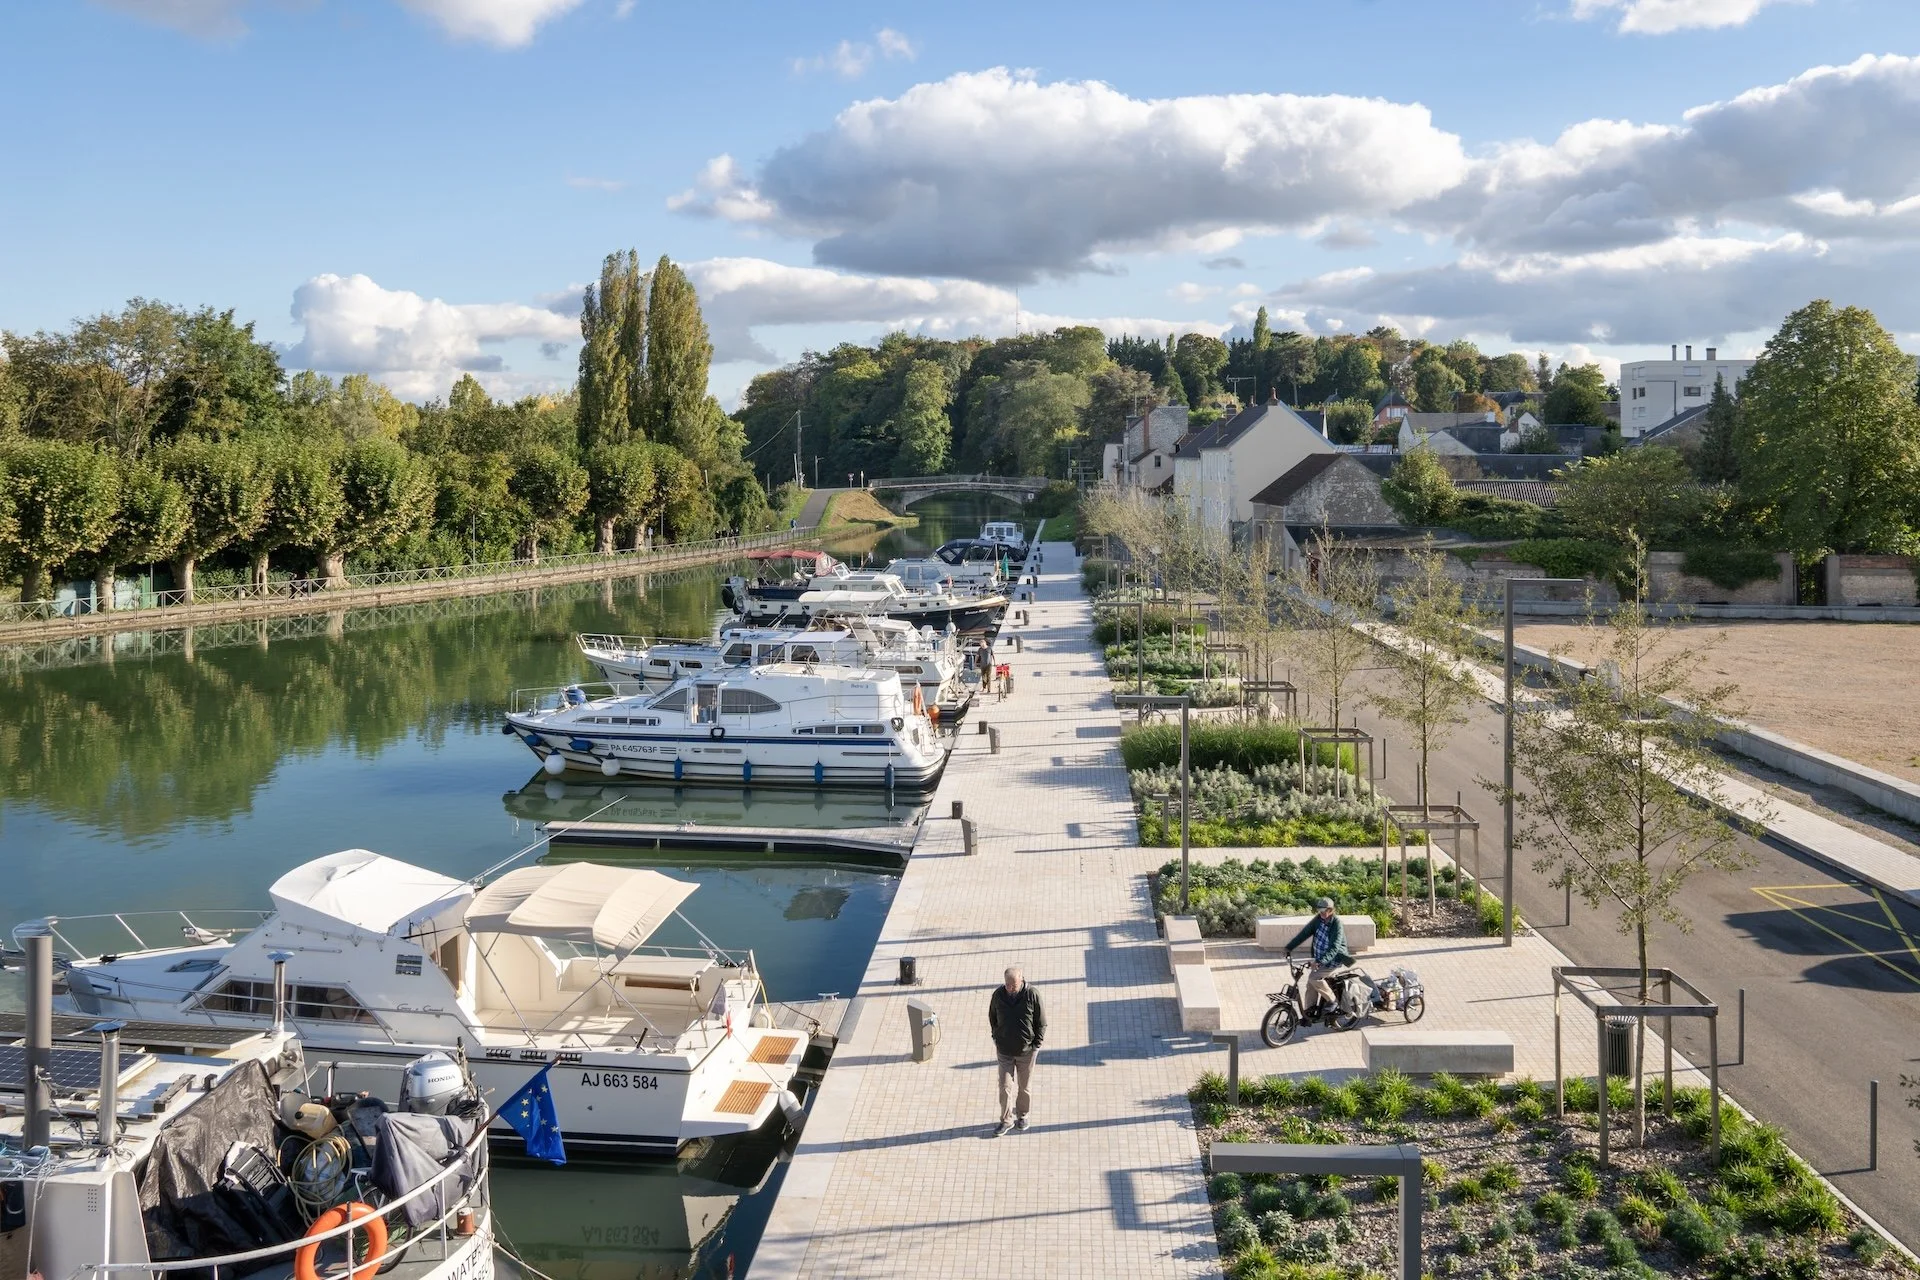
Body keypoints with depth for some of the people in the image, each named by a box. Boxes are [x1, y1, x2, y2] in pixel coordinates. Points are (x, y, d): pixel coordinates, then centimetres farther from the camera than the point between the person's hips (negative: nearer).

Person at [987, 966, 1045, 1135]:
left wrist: (1036, 1044, -8)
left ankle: (1022, 1115, 32)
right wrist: (996, 1039, 5)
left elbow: (1042, 1023, -6)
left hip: (1026, 1051, -1)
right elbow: (992, 1018, 9)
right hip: (1005, 1051, 1)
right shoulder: (998, 994, -9)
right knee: (1005, 1086, 0)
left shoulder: (1032, 995, -16)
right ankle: (1007, 1120, 14)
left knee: (1023, 1086, 13)